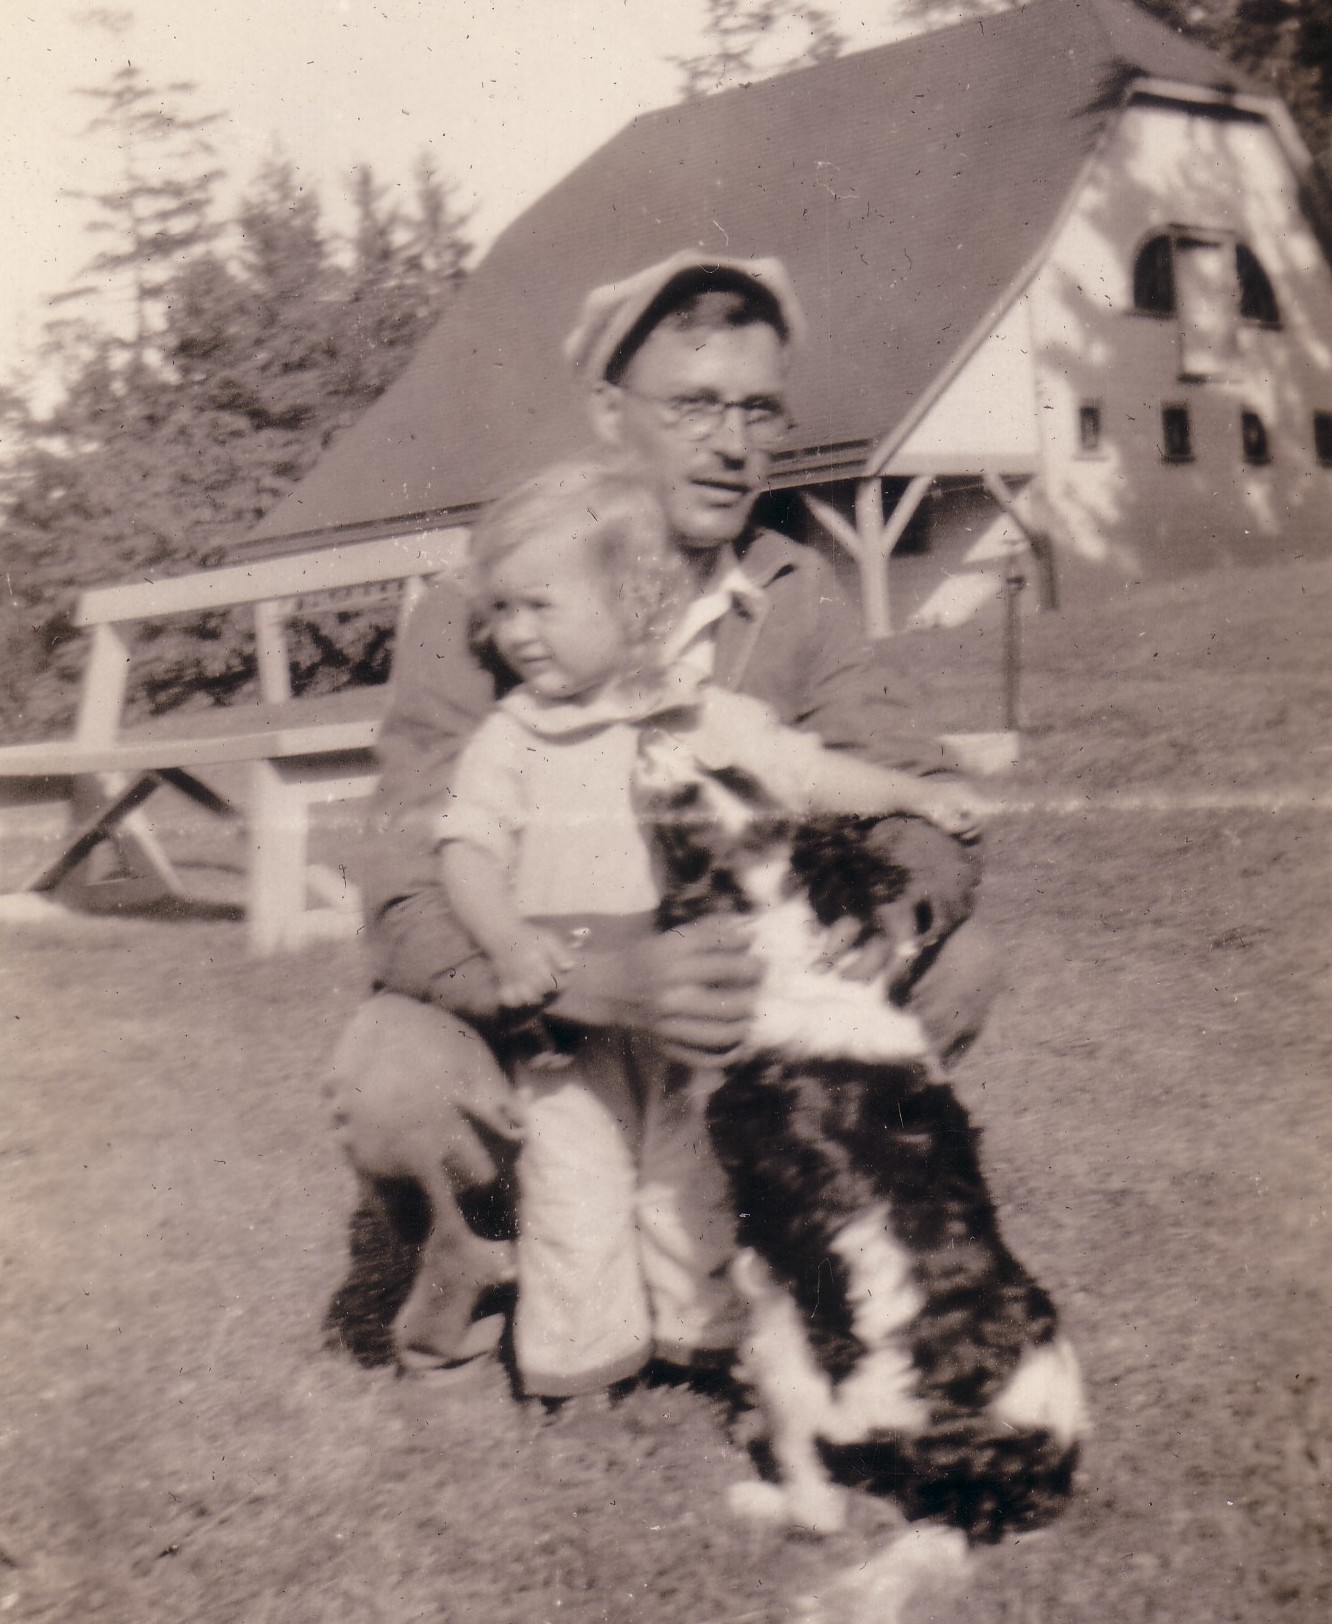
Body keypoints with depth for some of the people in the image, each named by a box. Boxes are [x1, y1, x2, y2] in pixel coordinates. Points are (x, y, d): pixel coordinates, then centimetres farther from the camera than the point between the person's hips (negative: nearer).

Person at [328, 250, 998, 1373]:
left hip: (731, 1005, 4)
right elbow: (412, 904, -26)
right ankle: (472, 1257, 1)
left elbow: (923, 808, -9)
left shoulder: (797, 596, -5)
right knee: (395, 1068, -34)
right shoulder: (476, 618, -18)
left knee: (958, 964, -17)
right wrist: (611, 980, -45)